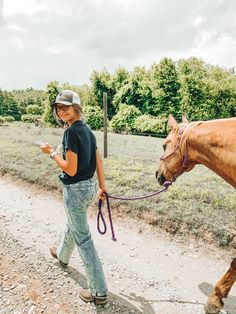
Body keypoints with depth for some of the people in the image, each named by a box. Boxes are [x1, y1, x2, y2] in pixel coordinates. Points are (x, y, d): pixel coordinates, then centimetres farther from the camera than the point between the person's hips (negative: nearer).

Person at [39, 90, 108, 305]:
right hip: (89, 186, 9)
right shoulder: (87, 129, 5)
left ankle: (99, 292, 15)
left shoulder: (71, 131, -21)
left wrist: (52, 152, -10)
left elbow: (71, 169, -24)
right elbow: (98, 160, 9)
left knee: (83, 239, 3)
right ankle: (62, 255, 59)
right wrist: (102, 186, 14)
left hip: (75, 190, -9)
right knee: (72, 224, 31)